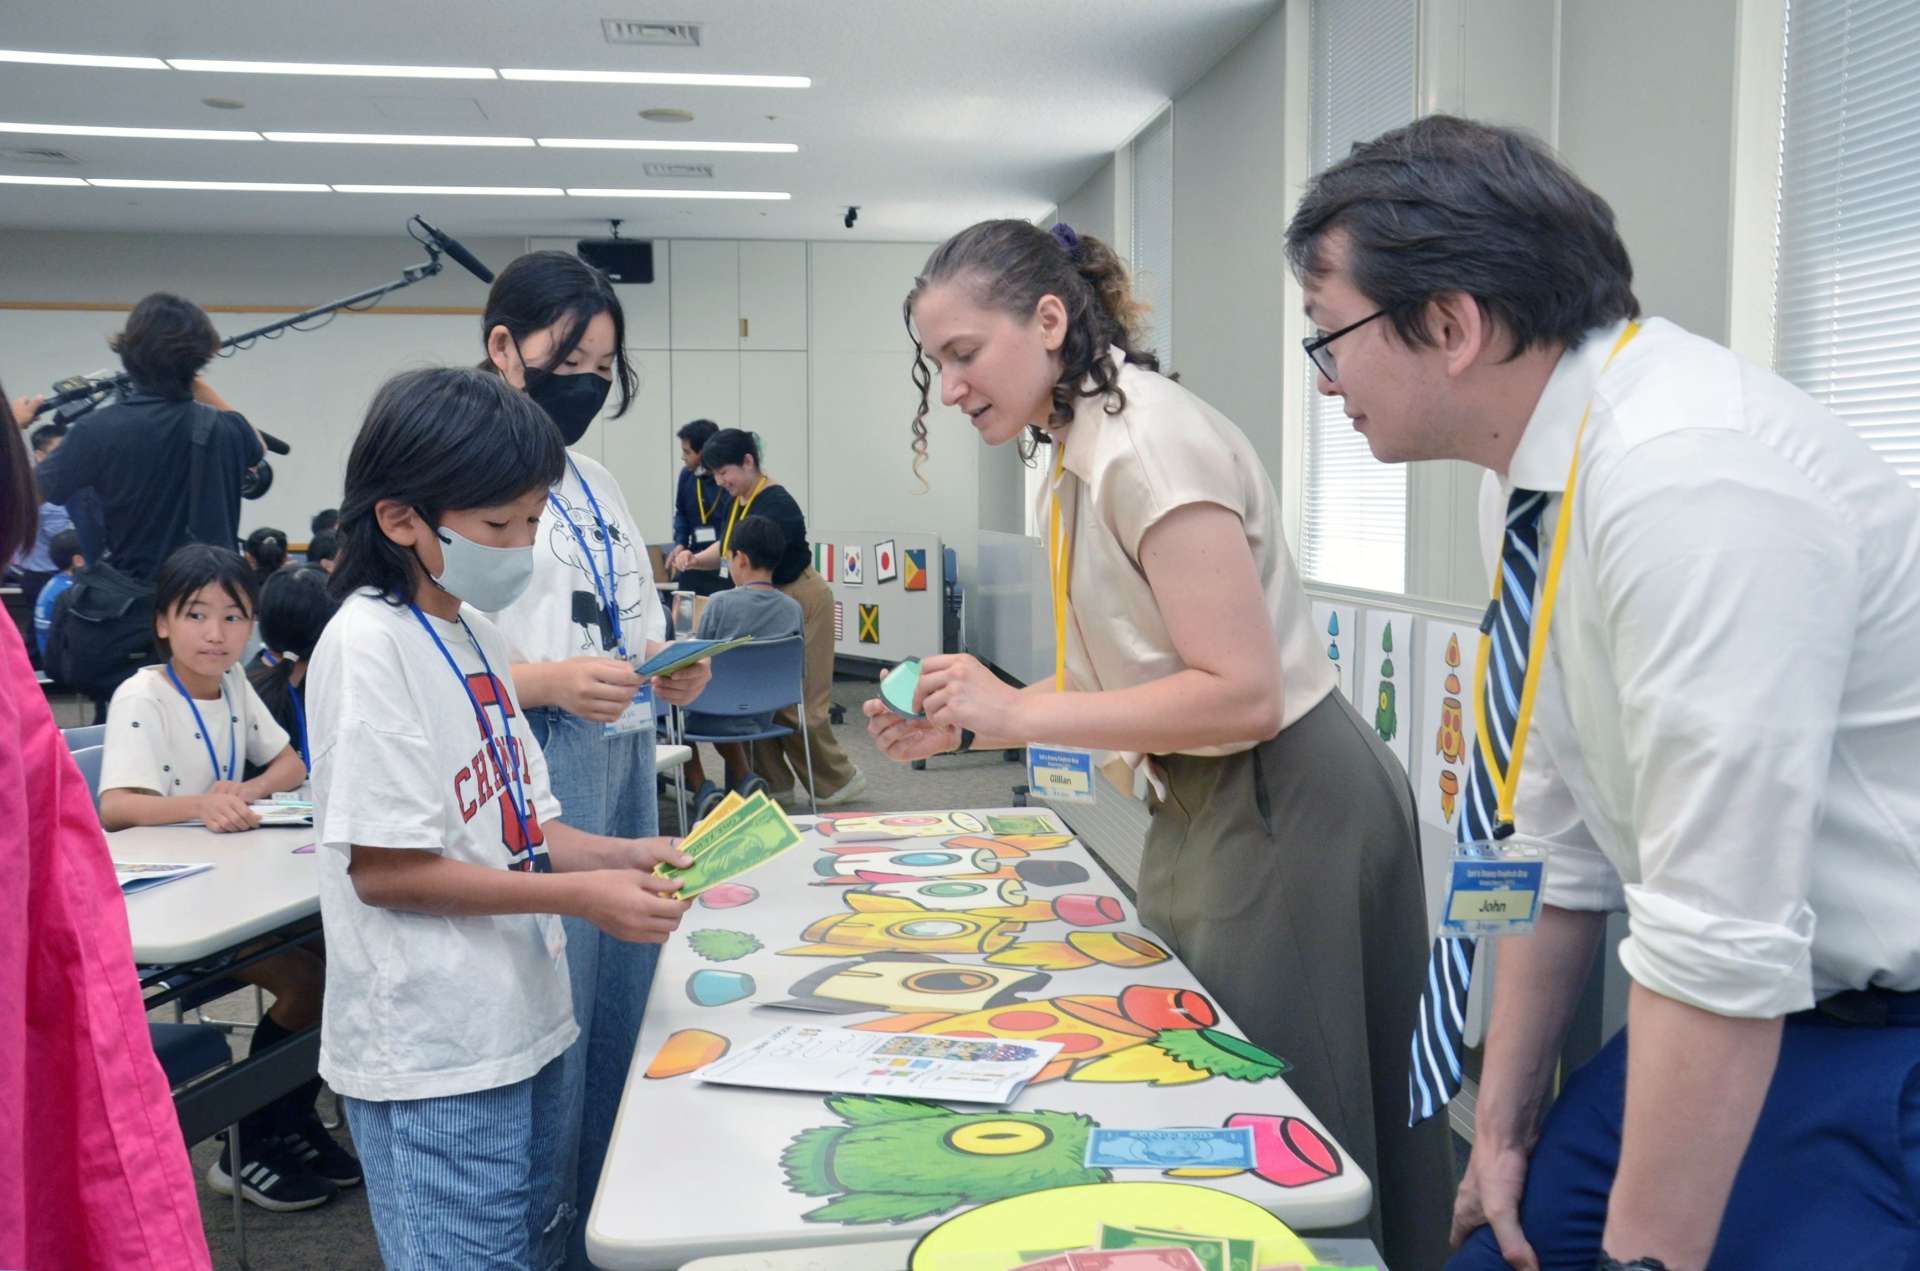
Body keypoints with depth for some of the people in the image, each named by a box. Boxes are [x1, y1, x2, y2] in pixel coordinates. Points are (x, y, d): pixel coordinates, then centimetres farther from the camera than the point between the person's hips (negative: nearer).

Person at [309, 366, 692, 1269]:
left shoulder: (478, 635, 8)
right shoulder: (370, 645, -17)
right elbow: (382, 867, -19)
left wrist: (621, 855, -4)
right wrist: (581, 896, -20)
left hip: (522, 1021, 9)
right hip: (435, 1056, -9)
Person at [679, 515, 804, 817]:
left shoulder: (721, 603, -17)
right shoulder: (794, 609, -5)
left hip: (712, 717, -4)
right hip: (761, 718, 4)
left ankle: (702, 790, 14)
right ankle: (745, 779, 19)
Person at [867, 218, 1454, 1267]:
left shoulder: (1148, 442, -20)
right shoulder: (1078, 454, 8)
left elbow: (1241, 695, -25)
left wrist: (1016, 710, -23)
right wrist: (962, 725, 1)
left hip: (1283, 813, -9)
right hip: (1208, 808, 10)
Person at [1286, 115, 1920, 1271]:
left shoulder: (1689, 475, -28)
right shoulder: (1538, 474, -1)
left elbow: (1722, 940, -28)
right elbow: (1560, 837, 5)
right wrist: (1507, 1121, 9)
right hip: (1762, 1002, 7)